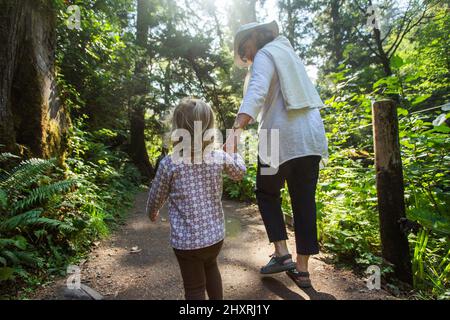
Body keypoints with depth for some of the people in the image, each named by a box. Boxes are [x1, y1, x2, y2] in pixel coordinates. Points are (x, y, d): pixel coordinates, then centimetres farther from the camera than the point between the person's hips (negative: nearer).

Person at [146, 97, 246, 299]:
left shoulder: (169, 163, -16)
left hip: (186, 240, -3)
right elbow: (239, 172, 13)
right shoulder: (220, 158, -8)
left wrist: (152, 213, 21)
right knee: (210, 267, 32)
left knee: (194, 288, 12)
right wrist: (234, 152, 31)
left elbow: (156, 197, -1)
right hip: (215, 235, 4)